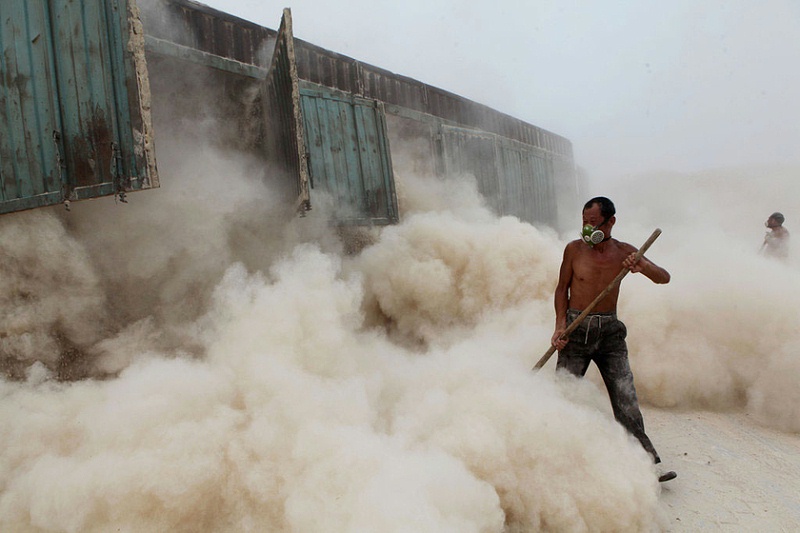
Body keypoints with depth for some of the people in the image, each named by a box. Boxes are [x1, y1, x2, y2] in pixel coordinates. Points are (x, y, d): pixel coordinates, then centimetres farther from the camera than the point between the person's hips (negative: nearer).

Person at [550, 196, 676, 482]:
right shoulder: (574, 249, -1)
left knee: (626, 398, 1)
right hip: (576, 329, -1)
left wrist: (642, 266, -25)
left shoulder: (624, 252, 2)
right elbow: (562, 288, 6)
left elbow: (664, 278, -3)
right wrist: (560, 325, -5)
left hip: (610, 330, 1)